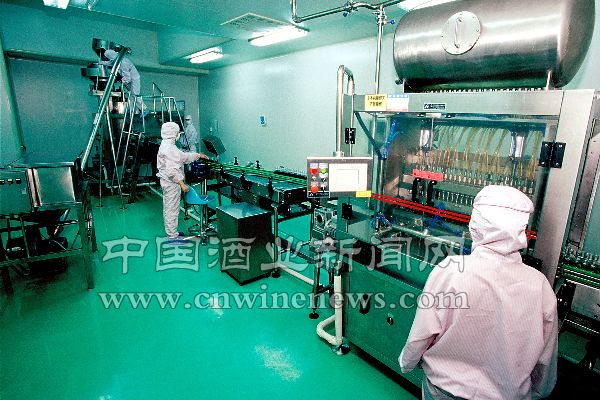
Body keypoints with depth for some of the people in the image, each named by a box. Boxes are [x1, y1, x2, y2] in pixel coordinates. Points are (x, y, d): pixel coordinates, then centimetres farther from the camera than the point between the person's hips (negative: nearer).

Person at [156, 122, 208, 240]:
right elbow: (172, 170, -27)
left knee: (168, 208, 19)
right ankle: (172, 236, 5)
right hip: (171, 182, -11)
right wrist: (182, 184, -25)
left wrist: (198, 155, 25)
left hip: (168, 182, 11)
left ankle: (171, 231, 32)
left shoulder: (168, 145, 12)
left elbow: (183, 156, 21)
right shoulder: (168, 148, -21)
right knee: (172, 209, -3)